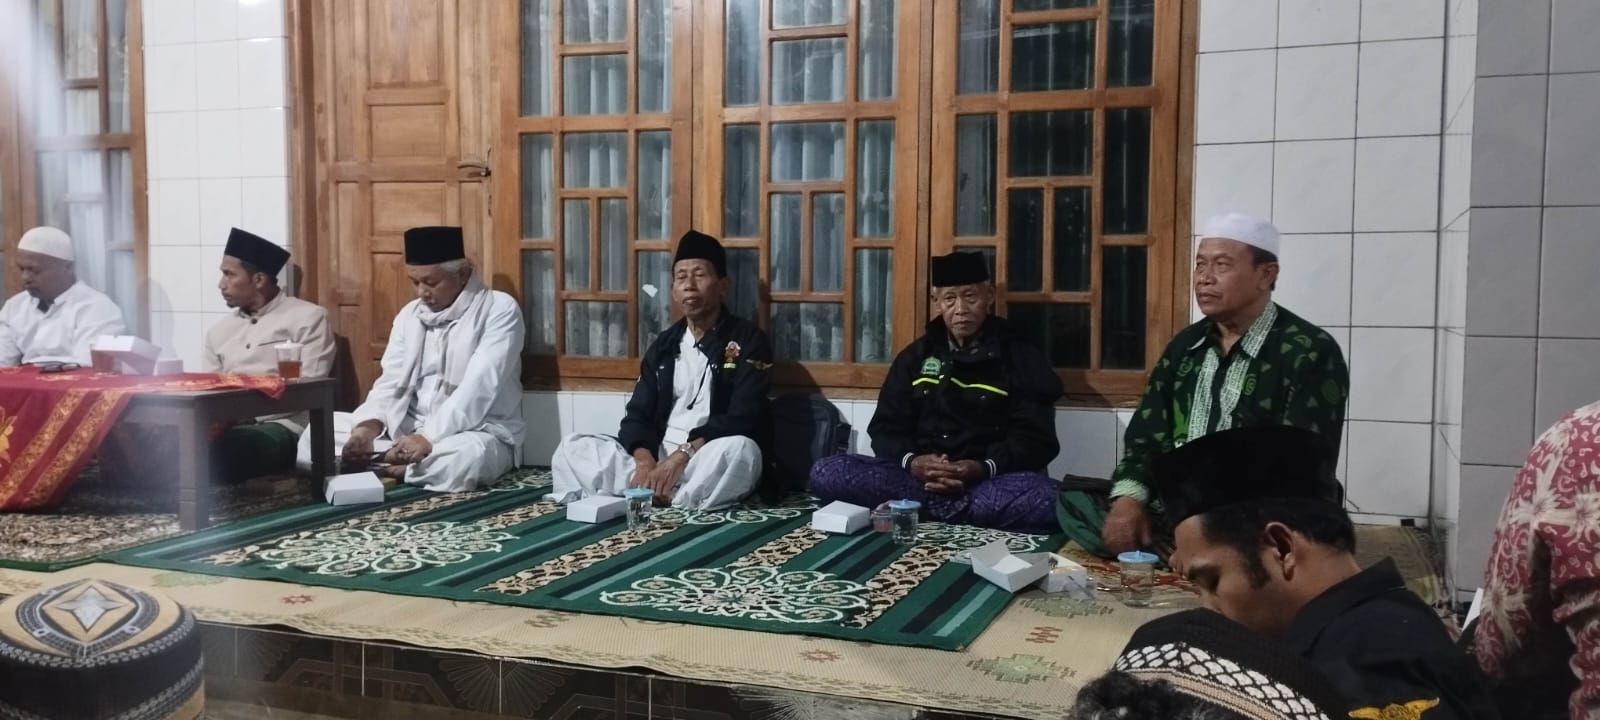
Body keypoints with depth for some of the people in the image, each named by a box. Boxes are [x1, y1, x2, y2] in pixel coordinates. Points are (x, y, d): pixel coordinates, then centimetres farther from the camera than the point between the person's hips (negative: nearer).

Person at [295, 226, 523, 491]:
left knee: (467, 455, -41)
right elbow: (392, 382, 6)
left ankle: (385, 466, -18)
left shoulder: (500, 310, -9)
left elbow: (478, 388, -20)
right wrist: (369, 424, -15)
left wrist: (429, 437, -29)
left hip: (477, 434, -6)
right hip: (410, 429, 6)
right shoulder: (409, 314, 11)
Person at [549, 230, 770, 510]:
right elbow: (638, 415, 7)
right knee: (572, 447, -10)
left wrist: (682, 455, -23)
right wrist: (645, 461, -15)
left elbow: (742, 419, -12)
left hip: (710, 464, -4)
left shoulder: (748, 340, -1)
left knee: (738, 450, -38)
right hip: (659, 457, 5)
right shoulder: (664, 345, 14)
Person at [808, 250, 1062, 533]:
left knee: (1051, 502, -36)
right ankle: (953, 504, -25)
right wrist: (910, 461, -14)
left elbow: (1035, 439, 0)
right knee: (826, 473, -22)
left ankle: (922, 507, -23)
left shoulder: (1020, 358, 6)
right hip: (919, 475, 2)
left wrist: (986, 468, -21)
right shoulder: (915, 356, 15)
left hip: (991, 480, -2)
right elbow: (886, 428, 10)